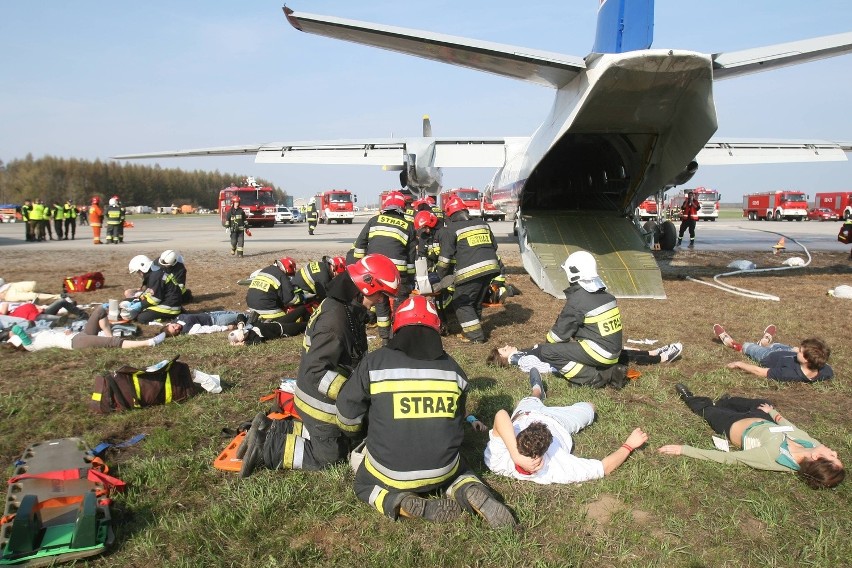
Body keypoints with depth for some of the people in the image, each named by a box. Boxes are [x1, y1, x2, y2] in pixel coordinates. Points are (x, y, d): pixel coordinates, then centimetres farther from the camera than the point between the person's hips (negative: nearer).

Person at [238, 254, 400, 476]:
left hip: (317, 398, 9)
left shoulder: (343, 307, 1)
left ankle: (273, 429, 22)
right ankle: (265, 448, 6)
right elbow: (316, 371, -31)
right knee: (327, 455, 7)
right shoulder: (335, 320, -31)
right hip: (321, 403, -9)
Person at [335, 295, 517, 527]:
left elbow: (347, 408, 1)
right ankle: (471, 493, 0)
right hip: (442, 469, 3)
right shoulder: (451, 367, 2)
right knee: (457, 467, 35)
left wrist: (356, 432, 24)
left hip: (391, 471, -2)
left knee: (364, 484, 28)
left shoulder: (375, 362, -8)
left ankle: (406, 505, -3)